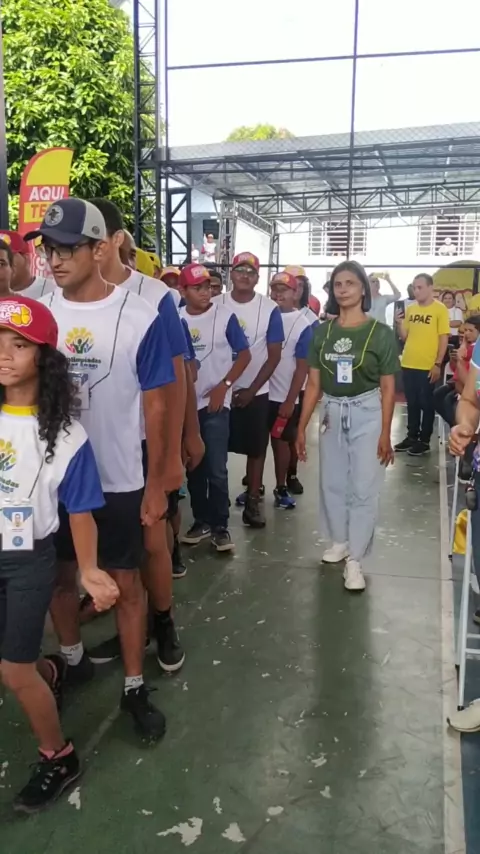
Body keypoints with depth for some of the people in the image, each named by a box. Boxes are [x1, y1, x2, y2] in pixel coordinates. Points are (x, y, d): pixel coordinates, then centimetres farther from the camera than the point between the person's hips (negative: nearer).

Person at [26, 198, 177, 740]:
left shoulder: (139, 318, -12)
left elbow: (155, 404, -7)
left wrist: (156, 483, -6)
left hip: (118, 480, -3)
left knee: (125, 583, 9)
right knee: (58, 574, 19)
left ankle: (134, 687, 28)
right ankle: (71, 660, 44)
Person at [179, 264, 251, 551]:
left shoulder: (225, 315, -5)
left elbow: (244, 355, -3)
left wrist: (223, 386, -11)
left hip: (215, 402, -3)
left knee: (217, 469, -4)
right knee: (193, 468, 11)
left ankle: (220, 526, 9)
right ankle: (201, 521, 23)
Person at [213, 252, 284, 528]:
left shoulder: (270, 309, -5)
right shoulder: (214, 306, -2)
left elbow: (274, 355, -4)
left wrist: (251, 390, -9)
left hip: (255, 392, 0)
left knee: (256, 448, 5)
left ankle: (253, 499, 16)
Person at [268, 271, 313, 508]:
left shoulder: (303, 325, -6)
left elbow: (302, 367, -7)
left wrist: (290, 400, -10)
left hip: (284, 395, -2)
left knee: (280, 440, 10)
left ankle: (281, 488, 25)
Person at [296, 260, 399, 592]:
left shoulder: (381, 333, -7)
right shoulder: (322, 332, 1)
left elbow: (387, 388, -6)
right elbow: (313, 384, 3)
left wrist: (385, 434, -9)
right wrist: (301, 426, 1)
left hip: (367, 414, -4)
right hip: (332, 413, 4)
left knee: (363, 488, 0)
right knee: (332, 484, 14)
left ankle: (355, 560, 10)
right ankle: (340, 541, 34)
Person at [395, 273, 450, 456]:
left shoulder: (440, 309, -7)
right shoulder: (410, 309, 9)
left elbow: (444, 338, -8)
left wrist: (438, 364, -13)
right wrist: (399, 323, -6)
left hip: (428, 366, -5)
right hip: (408, 364, 5)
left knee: (426, 403, 5)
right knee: (412, 403, 13)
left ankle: (424, 440, 14)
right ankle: (412, 436, 24)